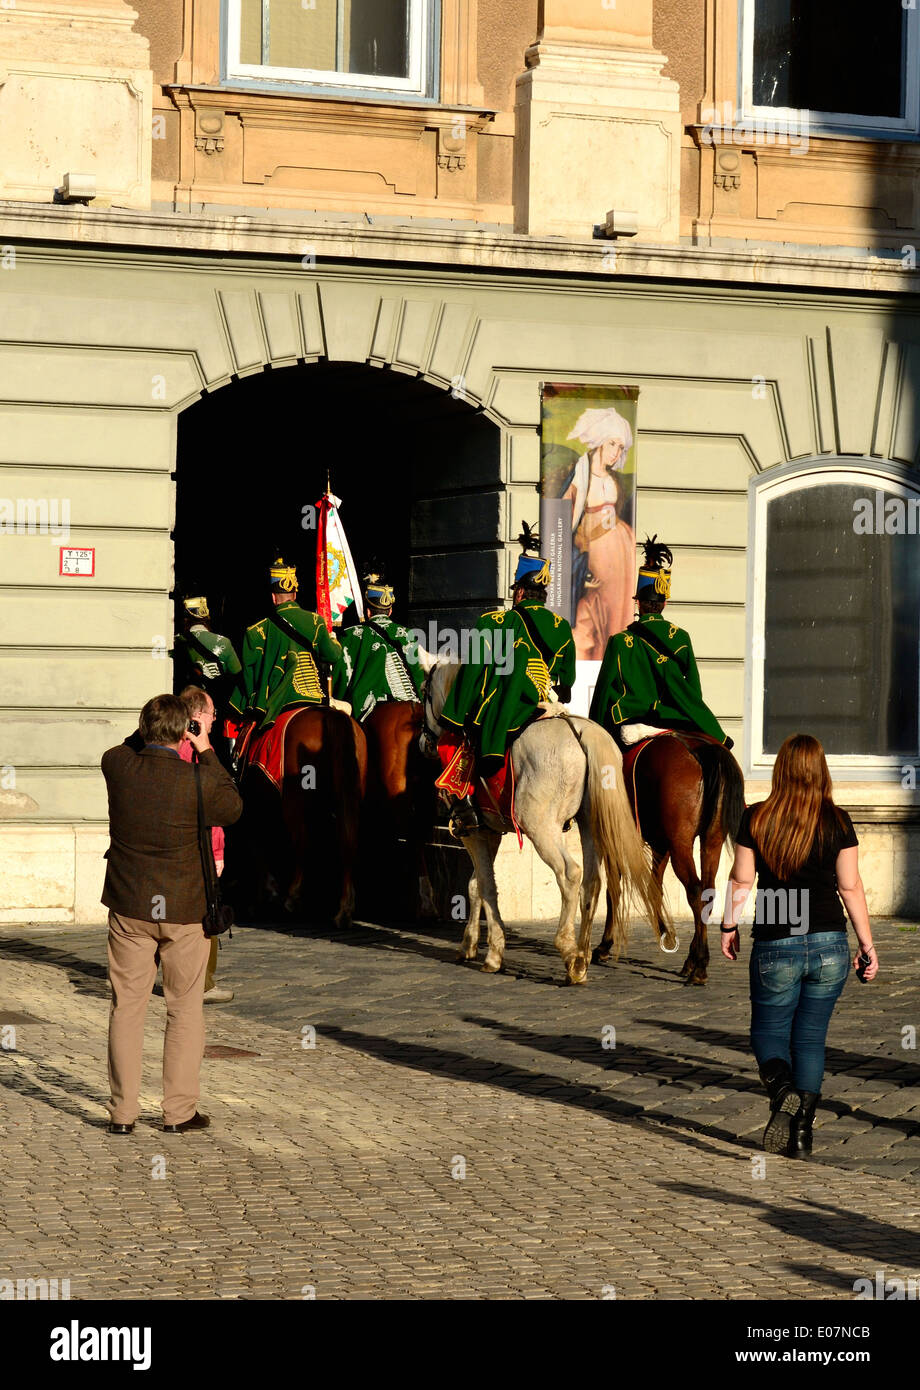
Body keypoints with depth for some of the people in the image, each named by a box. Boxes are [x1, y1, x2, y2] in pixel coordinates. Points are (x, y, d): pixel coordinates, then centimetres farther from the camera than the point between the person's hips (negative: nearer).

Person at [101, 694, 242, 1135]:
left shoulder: (118, 765, -8)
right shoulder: (198, 781, -16)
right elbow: (233, 807, 5)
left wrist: (149, 732, 16)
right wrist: (207, 754, 7)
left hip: (129, 906, 2)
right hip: (184, 909, -2)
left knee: (126, 1006, 9)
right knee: (185, 1008, 10)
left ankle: (122, 1112, 10)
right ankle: (179, 1111, 12)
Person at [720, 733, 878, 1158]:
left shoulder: (755, 819, -5)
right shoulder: (837, 821, -4)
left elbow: (741, 881, 0)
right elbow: (850, 887, -2)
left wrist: (729, 925, 16)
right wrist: (867, 944, 6)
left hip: (775, 948, -1)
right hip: (829, 946, 1)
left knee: (769, 1031, 13)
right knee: (811, 1038, 12)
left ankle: (782, 1090, -18)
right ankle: (802, 1132, 7)